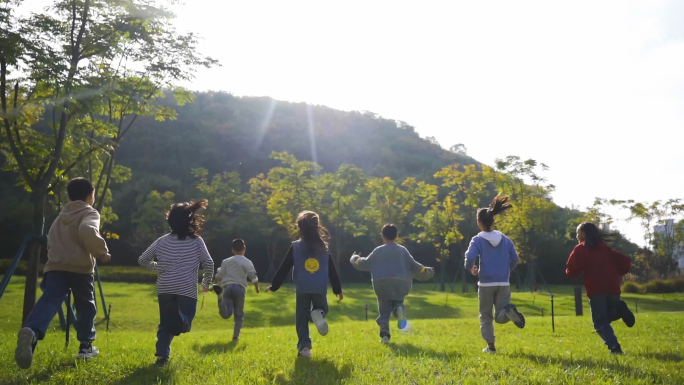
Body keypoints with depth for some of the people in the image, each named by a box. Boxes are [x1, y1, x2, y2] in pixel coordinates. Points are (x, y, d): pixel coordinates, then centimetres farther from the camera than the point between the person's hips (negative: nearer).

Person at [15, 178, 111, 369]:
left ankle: (31, 331, -46)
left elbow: (52, 241, 32)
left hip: (55, 266, 4)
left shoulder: (61, 216, 26)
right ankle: (86, 345, 19)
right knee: (86, 305, 16)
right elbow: (88, 232, -20)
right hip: (80, 267, -4)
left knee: (49, 301, -16)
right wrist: (102, 252, -11)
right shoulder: (90, 213, 3)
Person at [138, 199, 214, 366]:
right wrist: (206, 283, 12)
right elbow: (209, 263, -4)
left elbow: (142, 260, 8)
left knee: (165, 324, 17)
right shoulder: (197, 241, -1)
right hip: (187, 290, -2)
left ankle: (162, 356, 5)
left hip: (165, 289, 3)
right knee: (184, 323, 5)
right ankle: (180, 321, -28)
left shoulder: (162, 241, 4)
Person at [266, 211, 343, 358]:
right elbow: (332, 271, 6)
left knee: (302, 318, 11)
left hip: (302, 288, -1)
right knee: (321, 308, 23)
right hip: (320, 288, 1)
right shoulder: (324, 247, 3)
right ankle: (318, 314, -15)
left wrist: (274, 286, 8)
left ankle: (304, 346, 0)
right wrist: (338, 289, 13)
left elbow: (284, 268, -1)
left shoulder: (295, 247, -3)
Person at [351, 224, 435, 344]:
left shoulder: (378, 251, 7)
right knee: (397, 302, 19)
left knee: (384, 311, 10)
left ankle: (384, 334, -7)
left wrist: (355, 258, 35)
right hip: (401, 285, 1)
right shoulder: (402, 250, 11)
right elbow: (414, 266, 12)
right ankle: (400, 309, -19)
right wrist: (427, 273, 27)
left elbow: (364, 264, 15)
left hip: (382, 285, -1)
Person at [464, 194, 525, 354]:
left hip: (486, 283, -3)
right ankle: (509, 311, -28)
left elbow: (470, 258, -19)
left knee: (486, 316, 14)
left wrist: (471, 269, 2)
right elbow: (515, 259, 4)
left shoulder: (478, 240, -6)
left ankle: (490, 346, 11)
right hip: (503, 283, 3)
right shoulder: (505, 239, 6)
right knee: (500, 317, 5)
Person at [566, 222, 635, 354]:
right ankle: (619, 309, -14)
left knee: (600, 322, 1)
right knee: (609, 316, 21)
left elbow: (572, 270, -5)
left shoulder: (580, 249, 6)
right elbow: (626, 262, 16)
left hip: (596, 290, -5)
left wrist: (569, 272, 17)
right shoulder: (605, 248, 23)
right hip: (613, 288, 5)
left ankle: (614, 346, -23)